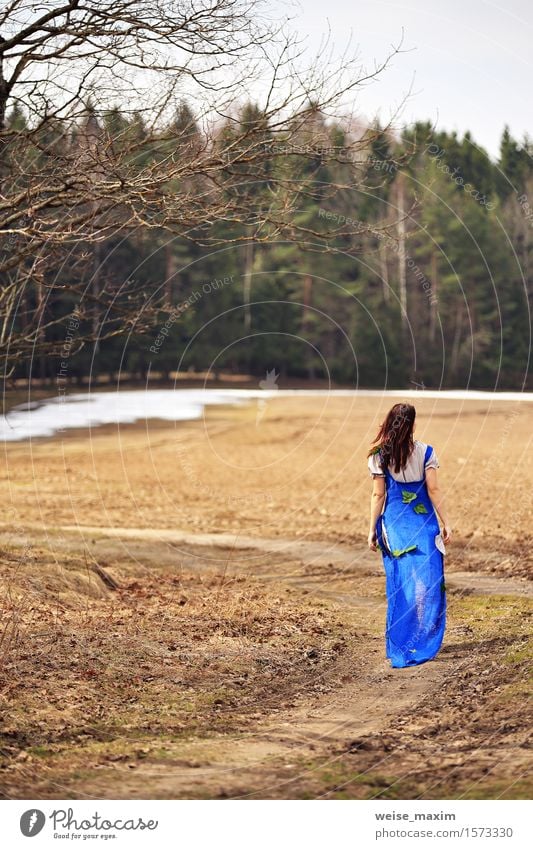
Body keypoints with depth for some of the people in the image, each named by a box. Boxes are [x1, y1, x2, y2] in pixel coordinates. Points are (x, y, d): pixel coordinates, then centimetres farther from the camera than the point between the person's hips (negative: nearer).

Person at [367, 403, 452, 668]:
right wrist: (446, 523, 1)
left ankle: (397, 645, 13)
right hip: (423, 525, -2)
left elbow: (378, 495, -1)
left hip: (394, 526, 2)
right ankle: (421, 643, 1)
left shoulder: (379, 456, -2)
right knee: (428, 582, 4)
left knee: (398, 585, 9)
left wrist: (373, 529, 5)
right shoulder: (425, 452, -6)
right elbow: (433, 490, -6)